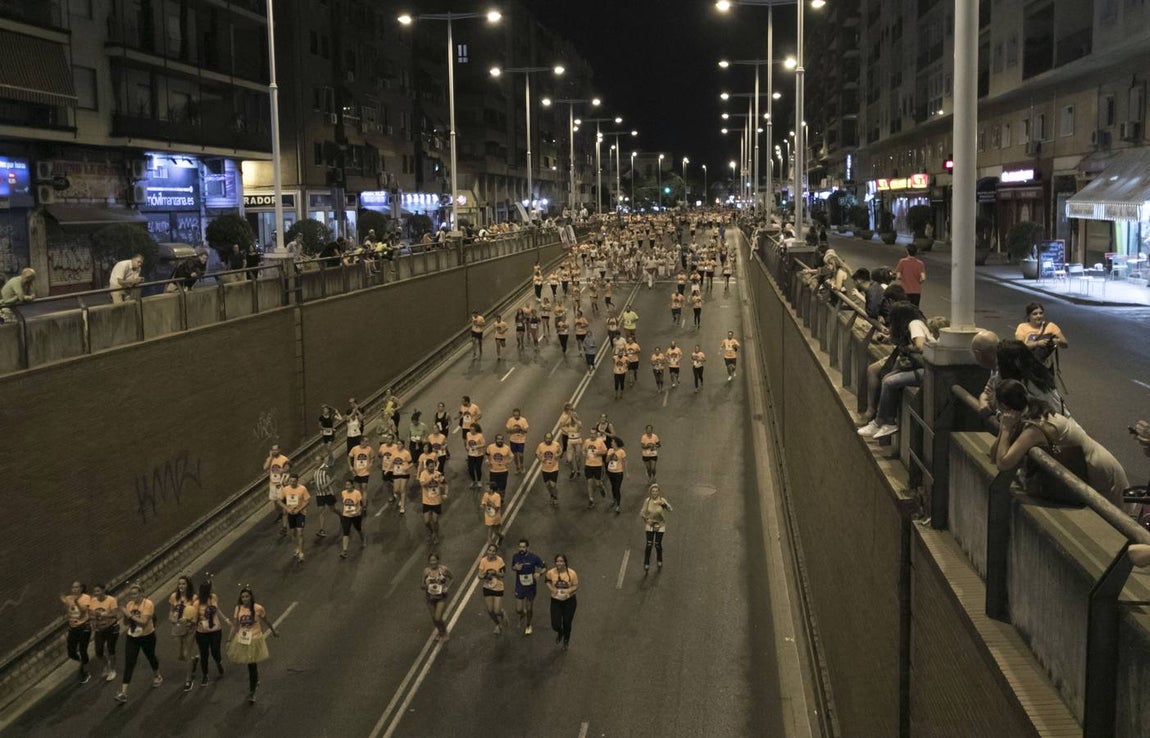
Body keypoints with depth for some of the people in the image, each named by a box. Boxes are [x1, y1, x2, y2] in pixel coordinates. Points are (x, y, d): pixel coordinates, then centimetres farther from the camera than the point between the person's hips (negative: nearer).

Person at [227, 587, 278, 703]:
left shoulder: (258, 609, -13)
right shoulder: (238, 609, -4)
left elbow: (266, 621, 2)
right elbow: (235, 626, 3)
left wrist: (274, 631, 15)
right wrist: (229, 641, 1)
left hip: (255, 641, -3)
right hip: (242, 641, 3)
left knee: (252, 666, -3)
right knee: (250, 665, 16)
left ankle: (252, 692, 10)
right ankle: (255, 680, 46)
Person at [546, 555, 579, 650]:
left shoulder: (572, 573, -20)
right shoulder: (551, 572, -16)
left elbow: (576, 586, -8)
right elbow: (548, 581, 5)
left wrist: (568, 590, -26)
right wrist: (551, 588, -15)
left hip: (569, 601, -1)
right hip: (555, 601, 1)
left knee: (567, 624, 13)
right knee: (555, 625, -3)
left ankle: (566, 641, 47)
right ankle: (560, 633, 39)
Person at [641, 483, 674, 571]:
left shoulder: (662, 500, -14)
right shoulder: (647, 501, -8)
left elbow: (670, 509, -28)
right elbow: (642, 512, 1)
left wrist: (663, 504, -45)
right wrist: (646, 519, -16)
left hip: (660, 525, -1)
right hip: (649, 524, 1)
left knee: (657, 544, 2)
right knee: (649, 544, -8)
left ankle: (659, 561, 30)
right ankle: (646, 564, 3)